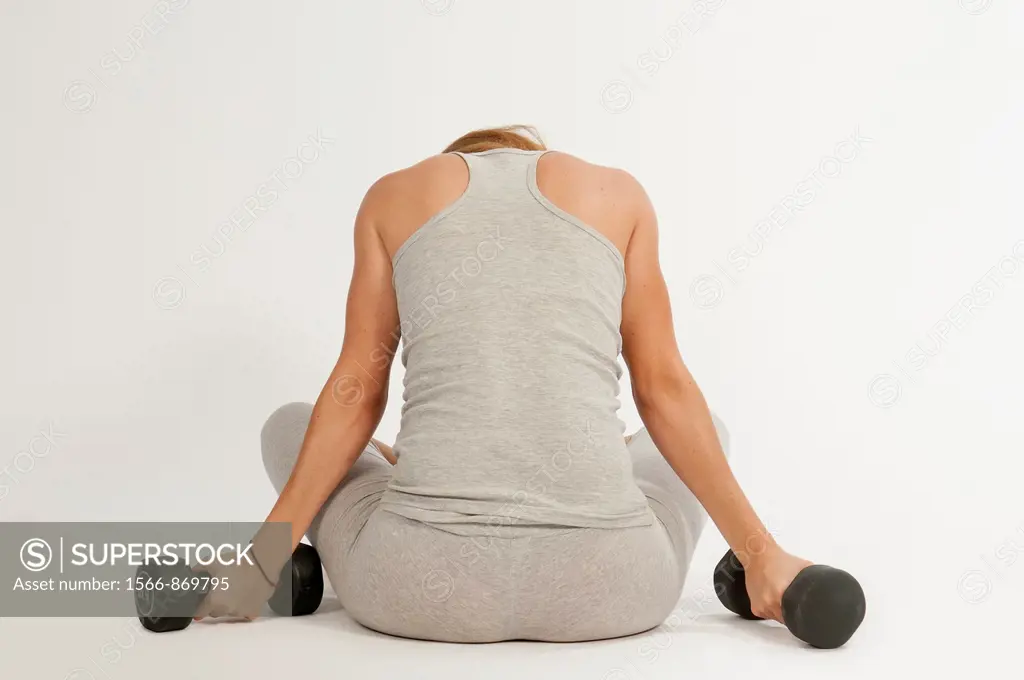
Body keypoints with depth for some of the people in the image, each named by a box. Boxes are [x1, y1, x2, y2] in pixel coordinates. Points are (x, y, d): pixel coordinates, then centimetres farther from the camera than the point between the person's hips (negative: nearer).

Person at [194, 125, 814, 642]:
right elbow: (664, 390, 10)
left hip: (423, 585, 0)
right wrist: (762, 553, 13)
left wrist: (265, 557, 13)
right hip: (602, 588, 1)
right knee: (706, 427, 34)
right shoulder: (617, 192, 16)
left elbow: (357, 393, 9)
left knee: (289, 426, 31)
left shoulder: (395, 194, 16)